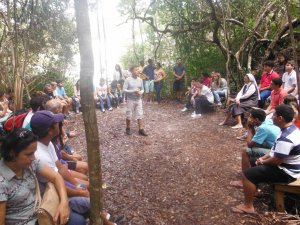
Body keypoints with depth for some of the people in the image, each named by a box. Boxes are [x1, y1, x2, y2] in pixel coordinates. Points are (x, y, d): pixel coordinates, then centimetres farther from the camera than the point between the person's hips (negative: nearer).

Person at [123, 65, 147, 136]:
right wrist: (133, 91, -21)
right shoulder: (128, 79, -10)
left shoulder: (140, 80, 2)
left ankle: (141, 130, 11)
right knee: (129, 115, 8)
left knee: (140, 115, 4)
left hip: (138, 100, 4)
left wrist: (140, 92, -13)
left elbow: (142, 89, 10)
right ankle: (128, 129, 25)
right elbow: (124, 90, -12)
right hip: (130, 100, -4)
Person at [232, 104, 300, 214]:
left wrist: (263, 161, -9)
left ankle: (248, 206, -2)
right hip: (286, 166, 10)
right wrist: (263, 158, 4)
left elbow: (276, 160, -28)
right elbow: (277, 151, 12)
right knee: (256, 167, 25)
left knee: (248, 174, -13)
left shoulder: (286, 138, -31)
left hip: (285, 172, -10)